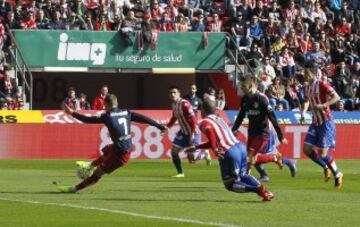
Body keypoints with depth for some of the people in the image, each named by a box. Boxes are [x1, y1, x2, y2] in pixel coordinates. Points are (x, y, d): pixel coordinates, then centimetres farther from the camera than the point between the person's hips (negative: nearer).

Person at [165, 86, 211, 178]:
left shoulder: (184, 104, -22)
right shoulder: (173, 105, 4)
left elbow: (193, 119, -26)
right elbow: (174, 117, 20)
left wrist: (192, 134, -29)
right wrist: (167, 127, 5)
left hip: (193, 133, -8)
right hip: (183, 132, 8)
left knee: (192, 158, -8)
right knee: (174, 151, -2)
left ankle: (205, 154, 24)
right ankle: (180, 173, 9)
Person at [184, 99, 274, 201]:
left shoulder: (205, 122, 3)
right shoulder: (219, 119, 27)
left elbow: (209, 130, -24)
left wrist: (215, 149, -22)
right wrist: (196, 147, 41)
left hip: (229, 153, -7)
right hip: (240, 147, 7)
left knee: (230, 184, 6)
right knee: (242, 175, 30)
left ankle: (258, 190, -14)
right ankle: (262, 189, 8)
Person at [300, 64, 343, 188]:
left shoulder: (322, 84, -14)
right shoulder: (307, 88, 9)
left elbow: (336, 97, -20)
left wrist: (323, 105, -31)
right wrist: (303, 113, 6)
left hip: (326, 122, -8)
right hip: (315, 122, 8)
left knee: (323, 153, -8)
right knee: (307, 149, 0)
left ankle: (337, 174, 13)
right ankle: (326, 168, 19)